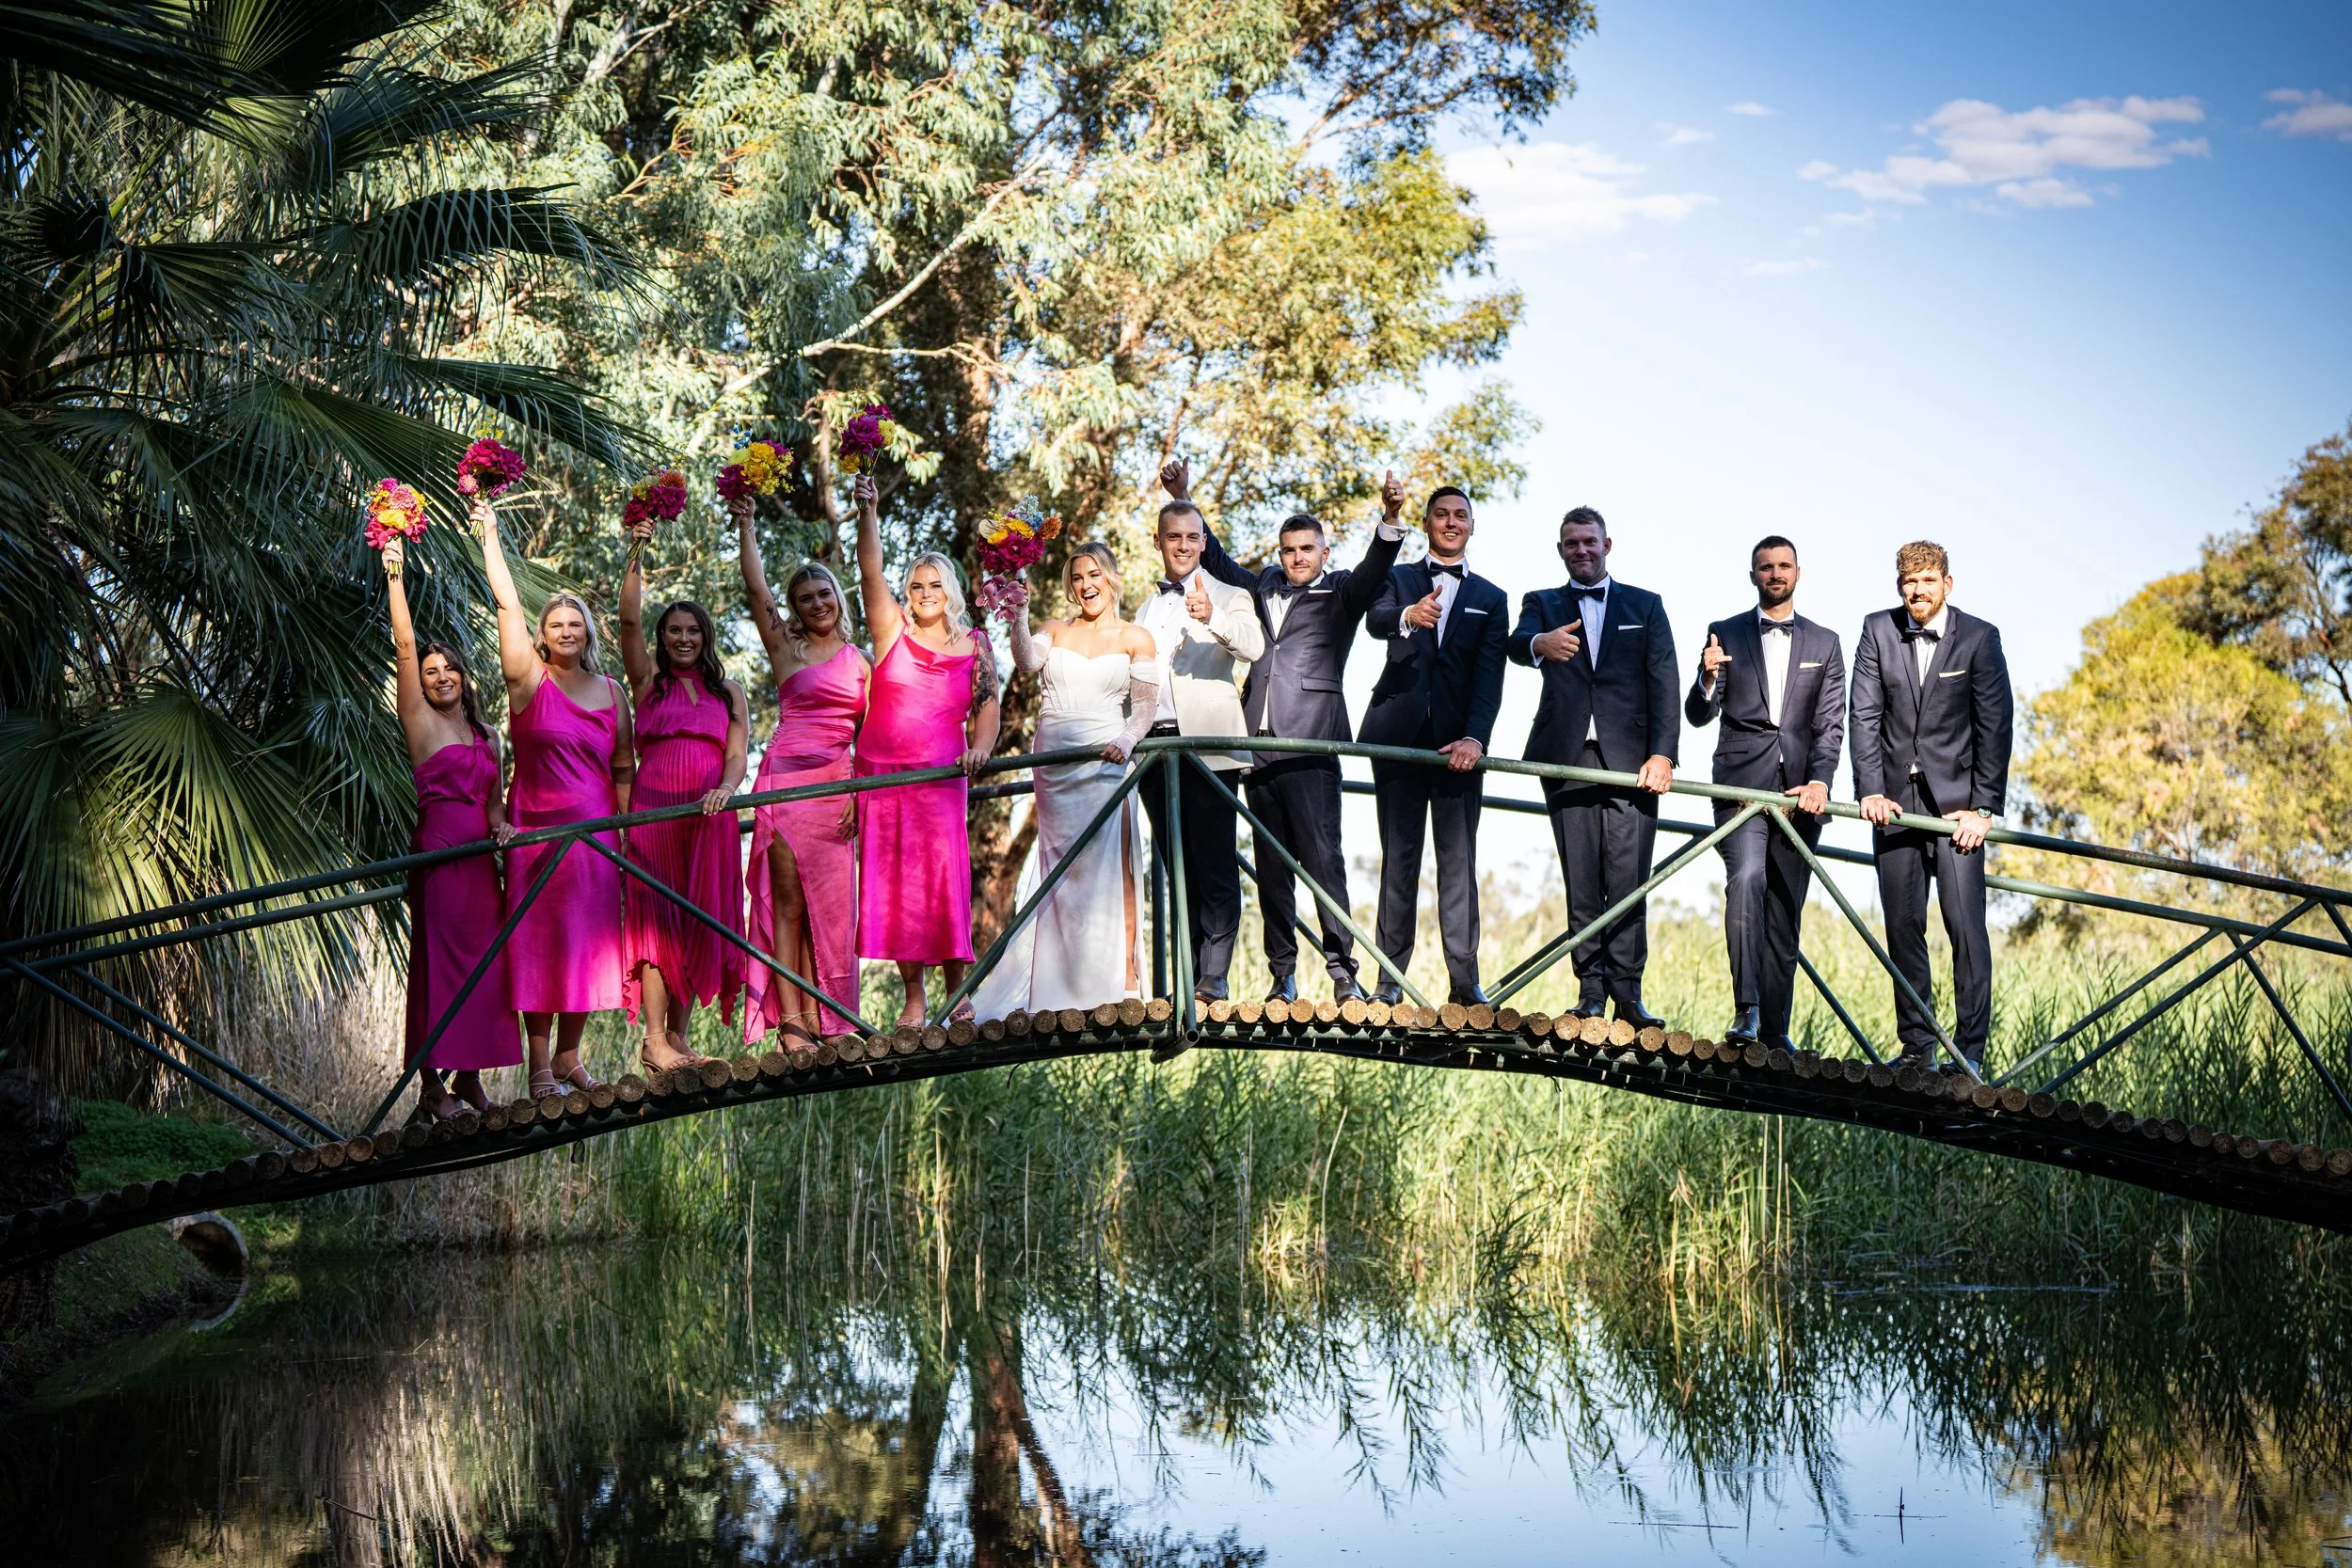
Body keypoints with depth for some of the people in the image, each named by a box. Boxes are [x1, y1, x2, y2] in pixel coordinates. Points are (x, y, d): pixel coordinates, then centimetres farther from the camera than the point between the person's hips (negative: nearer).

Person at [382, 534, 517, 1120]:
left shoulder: (485, 734, 18)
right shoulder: (420, 720, 2)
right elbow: (405, 647, -7)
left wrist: (499, 825, 1)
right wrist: (395, 576, -10)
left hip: (479, 857, 6)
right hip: (438, 850, -6)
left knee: (483, 958, 5)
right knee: (439, 959, -6)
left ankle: (470, 1075, 12)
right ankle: (432, 1083, -4)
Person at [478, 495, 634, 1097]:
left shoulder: (610, 691, 10)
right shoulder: (529, 680, 0)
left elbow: (624, 767, 12)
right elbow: (507, 604, -5)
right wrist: (490, 535, -7)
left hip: (596, 828, 3)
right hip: (537, 827, -3)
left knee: (587, 939, 4)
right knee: (538, 939, -4)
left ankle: (569, 1056, 14)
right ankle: (539, 1063, -1)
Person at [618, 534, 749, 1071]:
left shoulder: (728, 693, 17)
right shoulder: (648, 680, 12)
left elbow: (736, 755, 7)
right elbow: (630, 620, -1)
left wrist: (725, 790, -14)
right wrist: (636, 558, -9)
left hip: (709, 816, 3)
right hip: (655, 807, -2)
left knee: (698, 920, 1)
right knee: (656, 916, -8)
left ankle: (679, 1035, 6)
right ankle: (654, 1041, -11)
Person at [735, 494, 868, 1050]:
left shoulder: (859, 661, 15)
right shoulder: (786, 649, 7)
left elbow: (868, 732, 13)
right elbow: (756, 590, 0)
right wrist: (745, 525, 0)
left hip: (836, 786, 3)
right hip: (787, 777, -3)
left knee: (828, 902, 2)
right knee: (788, 899, -6)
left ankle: (823, 1020, 4)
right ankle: (790, 1020, -9)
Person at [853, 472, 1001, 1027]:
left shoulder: (973, 648, 8)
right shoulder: (893, 628, 4)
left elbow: (988, 706, 12)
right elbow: (871, 572, -8)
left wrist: (980, 747, -7)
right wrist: (868, 515, -21)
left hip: (940, 777, 0)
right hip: (880, 774, 1)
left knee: (943, 878, -7)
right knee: (893, 883, 1)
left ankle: (956, 992, 0)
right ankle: (913, 997, 6)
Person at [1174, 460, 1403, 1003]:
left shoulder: (1341, 593, 6)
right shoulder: (1264, 587, 19)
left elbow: (1374, 571, -13)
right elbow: (1214, 559, 31)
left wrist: (1391, 520, -30)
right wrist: (1184, 499, 30)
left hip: (1311, 744, -5)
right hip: (1259, 748, 5)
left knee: (1322, 856, -10)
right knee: (1271, 866, 5)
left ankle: (1342, 971, -8)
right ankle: (1282, 974, 8)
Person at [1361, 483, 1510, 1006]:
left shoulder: (1491, 599, 14)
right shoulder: (1398, 579, 12)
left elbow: (1490, 677, 2)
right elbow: (1375, 621, -11)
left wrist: (1474, 738, -14)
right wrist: (1408, 616, -35)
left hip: (1457, 743, 0)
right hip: (1399, 738, 0)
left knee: (1459, 862, -3)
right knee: (1398, 859, 1)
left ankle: (1464, 981, -5)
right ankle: (1391, 976, 2)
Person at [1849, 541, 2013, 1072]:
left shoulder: (1979, 637, -3)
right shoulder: (1878, 631, 4)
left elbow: (1995, 725, -4)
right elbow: (1864, 716, 1)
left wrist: (1984, 807, -10)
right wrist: (1871, 791, -10)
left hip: (1956, 801, -3)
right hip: (1896, 800, 3)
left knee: (1965, 924, -10)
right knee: (1903, 928, 4)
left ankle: (1970, 1051, -5)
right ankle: (1917, 1046, 12)